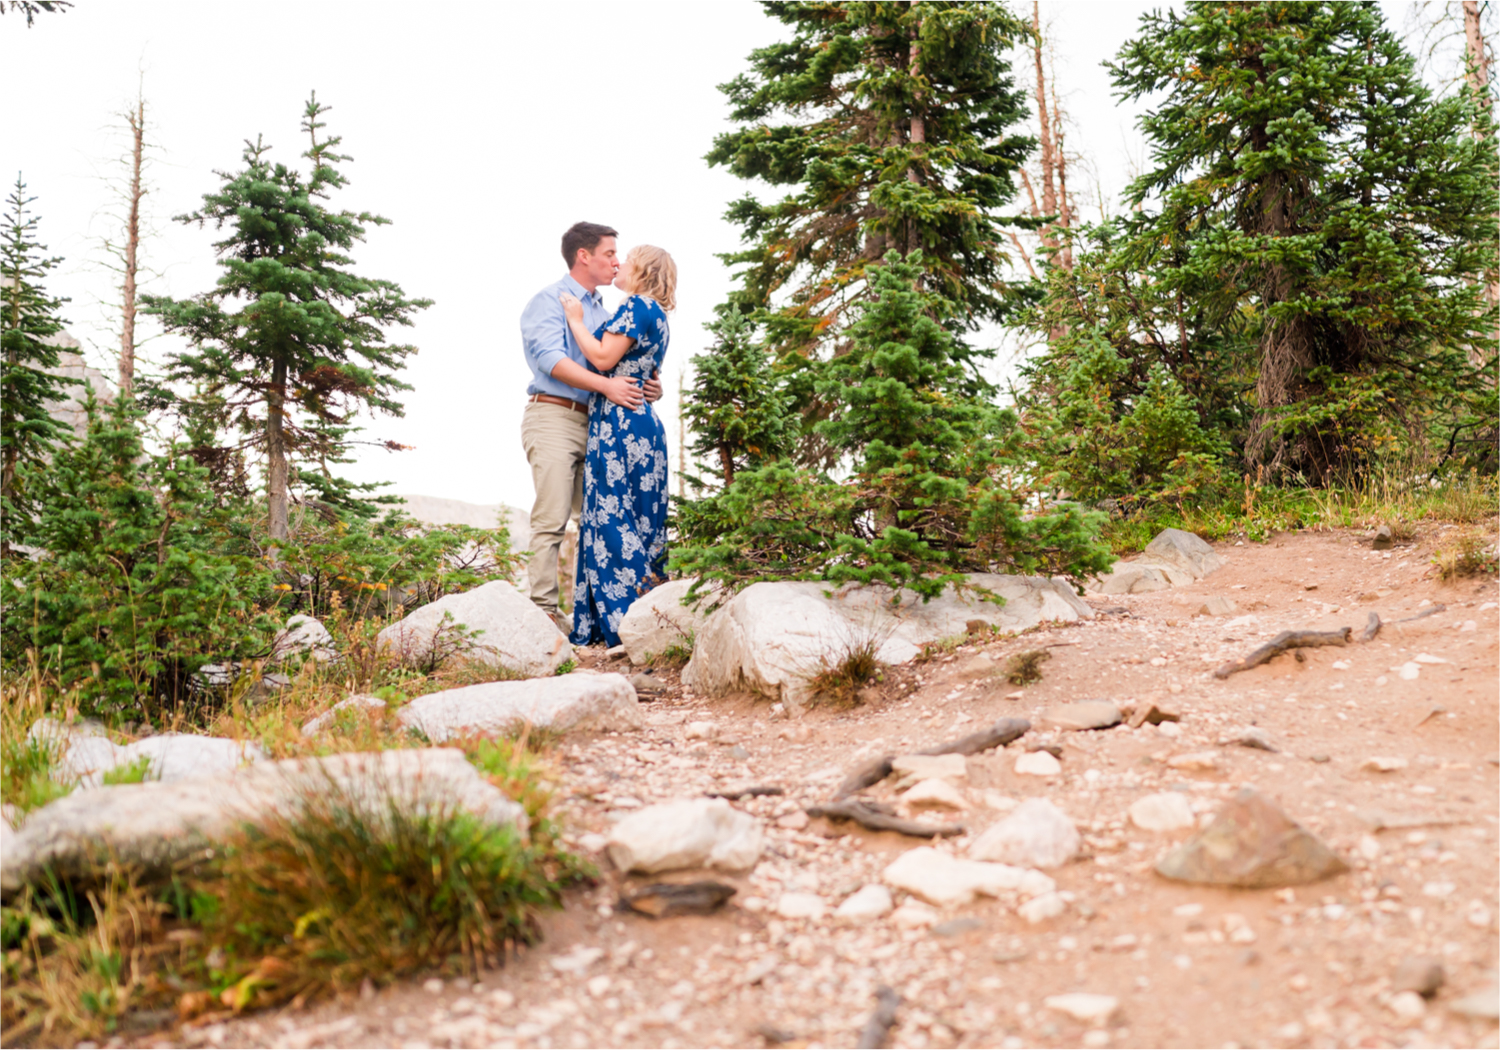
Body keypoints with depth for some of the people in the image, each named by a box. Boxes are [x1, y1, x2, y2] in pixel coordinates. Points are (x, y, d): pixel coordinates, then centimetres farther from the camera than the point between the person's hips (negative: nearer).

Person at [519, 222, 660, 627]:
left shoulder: (601, 311, 24)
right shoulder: (549, 300, -1)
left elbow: (616, 365, 22)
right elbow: (551, 359, -16)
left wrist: (646, 387, -1)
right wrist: (606, 385, -28)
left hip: (592, 423, 8)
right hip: (553, 416, -8)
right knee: (551, 519, -11)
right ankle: (543, 610, -9)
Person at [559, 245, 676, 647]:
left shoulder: (638, 305, -8)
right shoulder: (656, 315, 21)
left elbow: (603, 358, -15)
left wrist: (576, 319, -3)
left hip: (620, 425, -10)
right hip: (641, 424, 10)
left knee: (615, 520, -8)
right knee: (638, 521, 9)